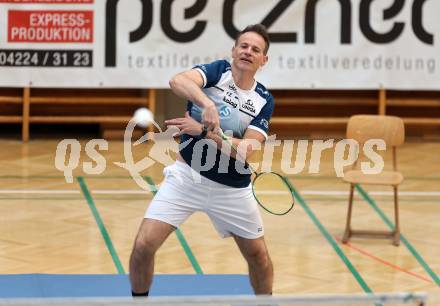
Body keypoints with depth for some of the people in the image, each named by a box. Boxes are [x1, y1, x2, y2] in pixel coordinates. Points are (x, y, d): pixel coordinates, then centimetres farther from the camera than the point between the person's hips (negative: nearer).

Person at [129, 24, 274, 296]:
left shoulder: (264, 101, -3)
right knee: (144, 245, -14)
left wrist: (203, 131, -25)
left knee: (258, 256, 11)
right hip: (187, 175, -2)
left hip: (232, 188, 2)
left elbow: (246, 150, -15)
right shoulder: (218, 71, -8)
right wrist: (206, 104, -46)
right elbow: (177, 81, -29)